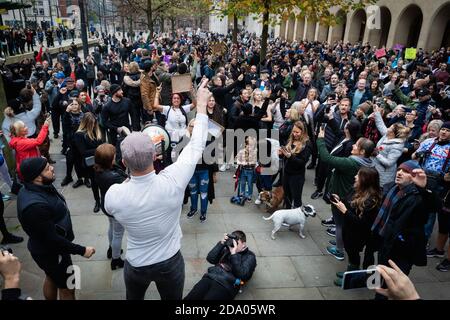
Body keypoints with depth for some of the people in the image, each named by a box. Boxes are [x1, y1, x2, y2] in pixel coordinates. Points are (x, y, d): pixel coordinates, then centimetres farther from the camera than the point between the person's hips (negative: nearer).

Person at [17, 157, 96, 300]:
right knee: (67, 288, 10)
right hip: (51, 252, -9)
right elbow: (51, 239, -30)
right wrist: (81, 250, -24)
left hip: (48, 248, 9)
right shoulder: (35, 205, -38)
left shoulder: (37, 188, -8)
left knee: (52, 278, 30)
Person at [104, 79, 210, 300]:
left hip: (136, 266, 1)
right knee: (172, 299, 27)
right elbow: (196, 146, -16)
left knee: (134, 298, 30)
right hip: (171, 263, 0)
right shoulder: (172, 182, -32)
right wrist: (201, 105, -6)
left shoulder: (113, 194, -27)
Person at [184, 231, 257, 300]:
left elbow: (242, 275, -8)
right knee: (189, 298, -19)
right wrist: (221, 243, 2)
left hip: (226, 285, -4)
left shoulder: (250, 256, 8)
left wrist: (234, 254, -11)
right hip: (210, 277, 5)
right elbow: (210, 259, 11)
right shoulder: (227, 248, 20)